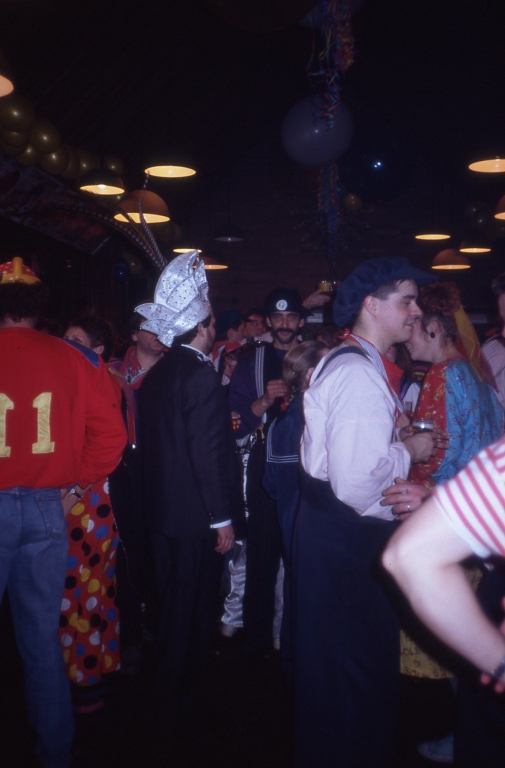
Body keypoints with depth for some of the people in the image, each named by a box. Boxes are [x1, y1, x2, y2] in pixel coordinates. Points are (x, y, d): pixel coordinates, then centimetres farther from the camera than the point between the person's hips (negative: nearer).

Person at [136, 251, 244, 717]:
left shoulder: (156, 374, 8)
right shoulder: (201, 374, -19)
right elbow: (209, 451, -22)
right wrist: (223, 519, -18)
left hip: (162, 508, 9)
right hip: (196, 515, -9)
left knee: (172, 604, 22)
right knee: (192, 608, 6)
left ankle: (167, 690, 38)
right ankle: (182, 700, 21)